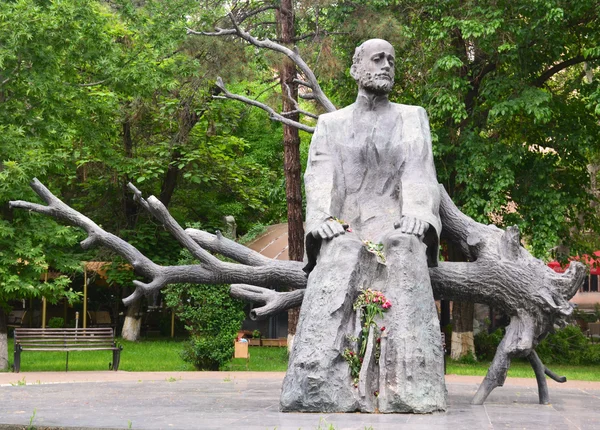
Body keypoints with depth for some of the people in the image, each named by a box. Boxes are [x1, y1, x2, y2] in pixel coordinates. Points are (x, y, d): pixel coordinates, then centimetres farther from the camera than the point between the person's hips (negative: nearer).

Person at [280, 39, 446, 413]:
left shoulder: (413, 118, 21)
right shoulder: (331, 124, 22)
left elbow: (420, 172, 6)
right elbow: (319, 175, 8)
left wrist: (417, 212, -15)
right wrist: (321, 217, -14)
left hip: (396, 226, -1)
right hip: (344, 228, 1)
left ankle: (405, 392, -39)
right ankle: (325, 390, -33)